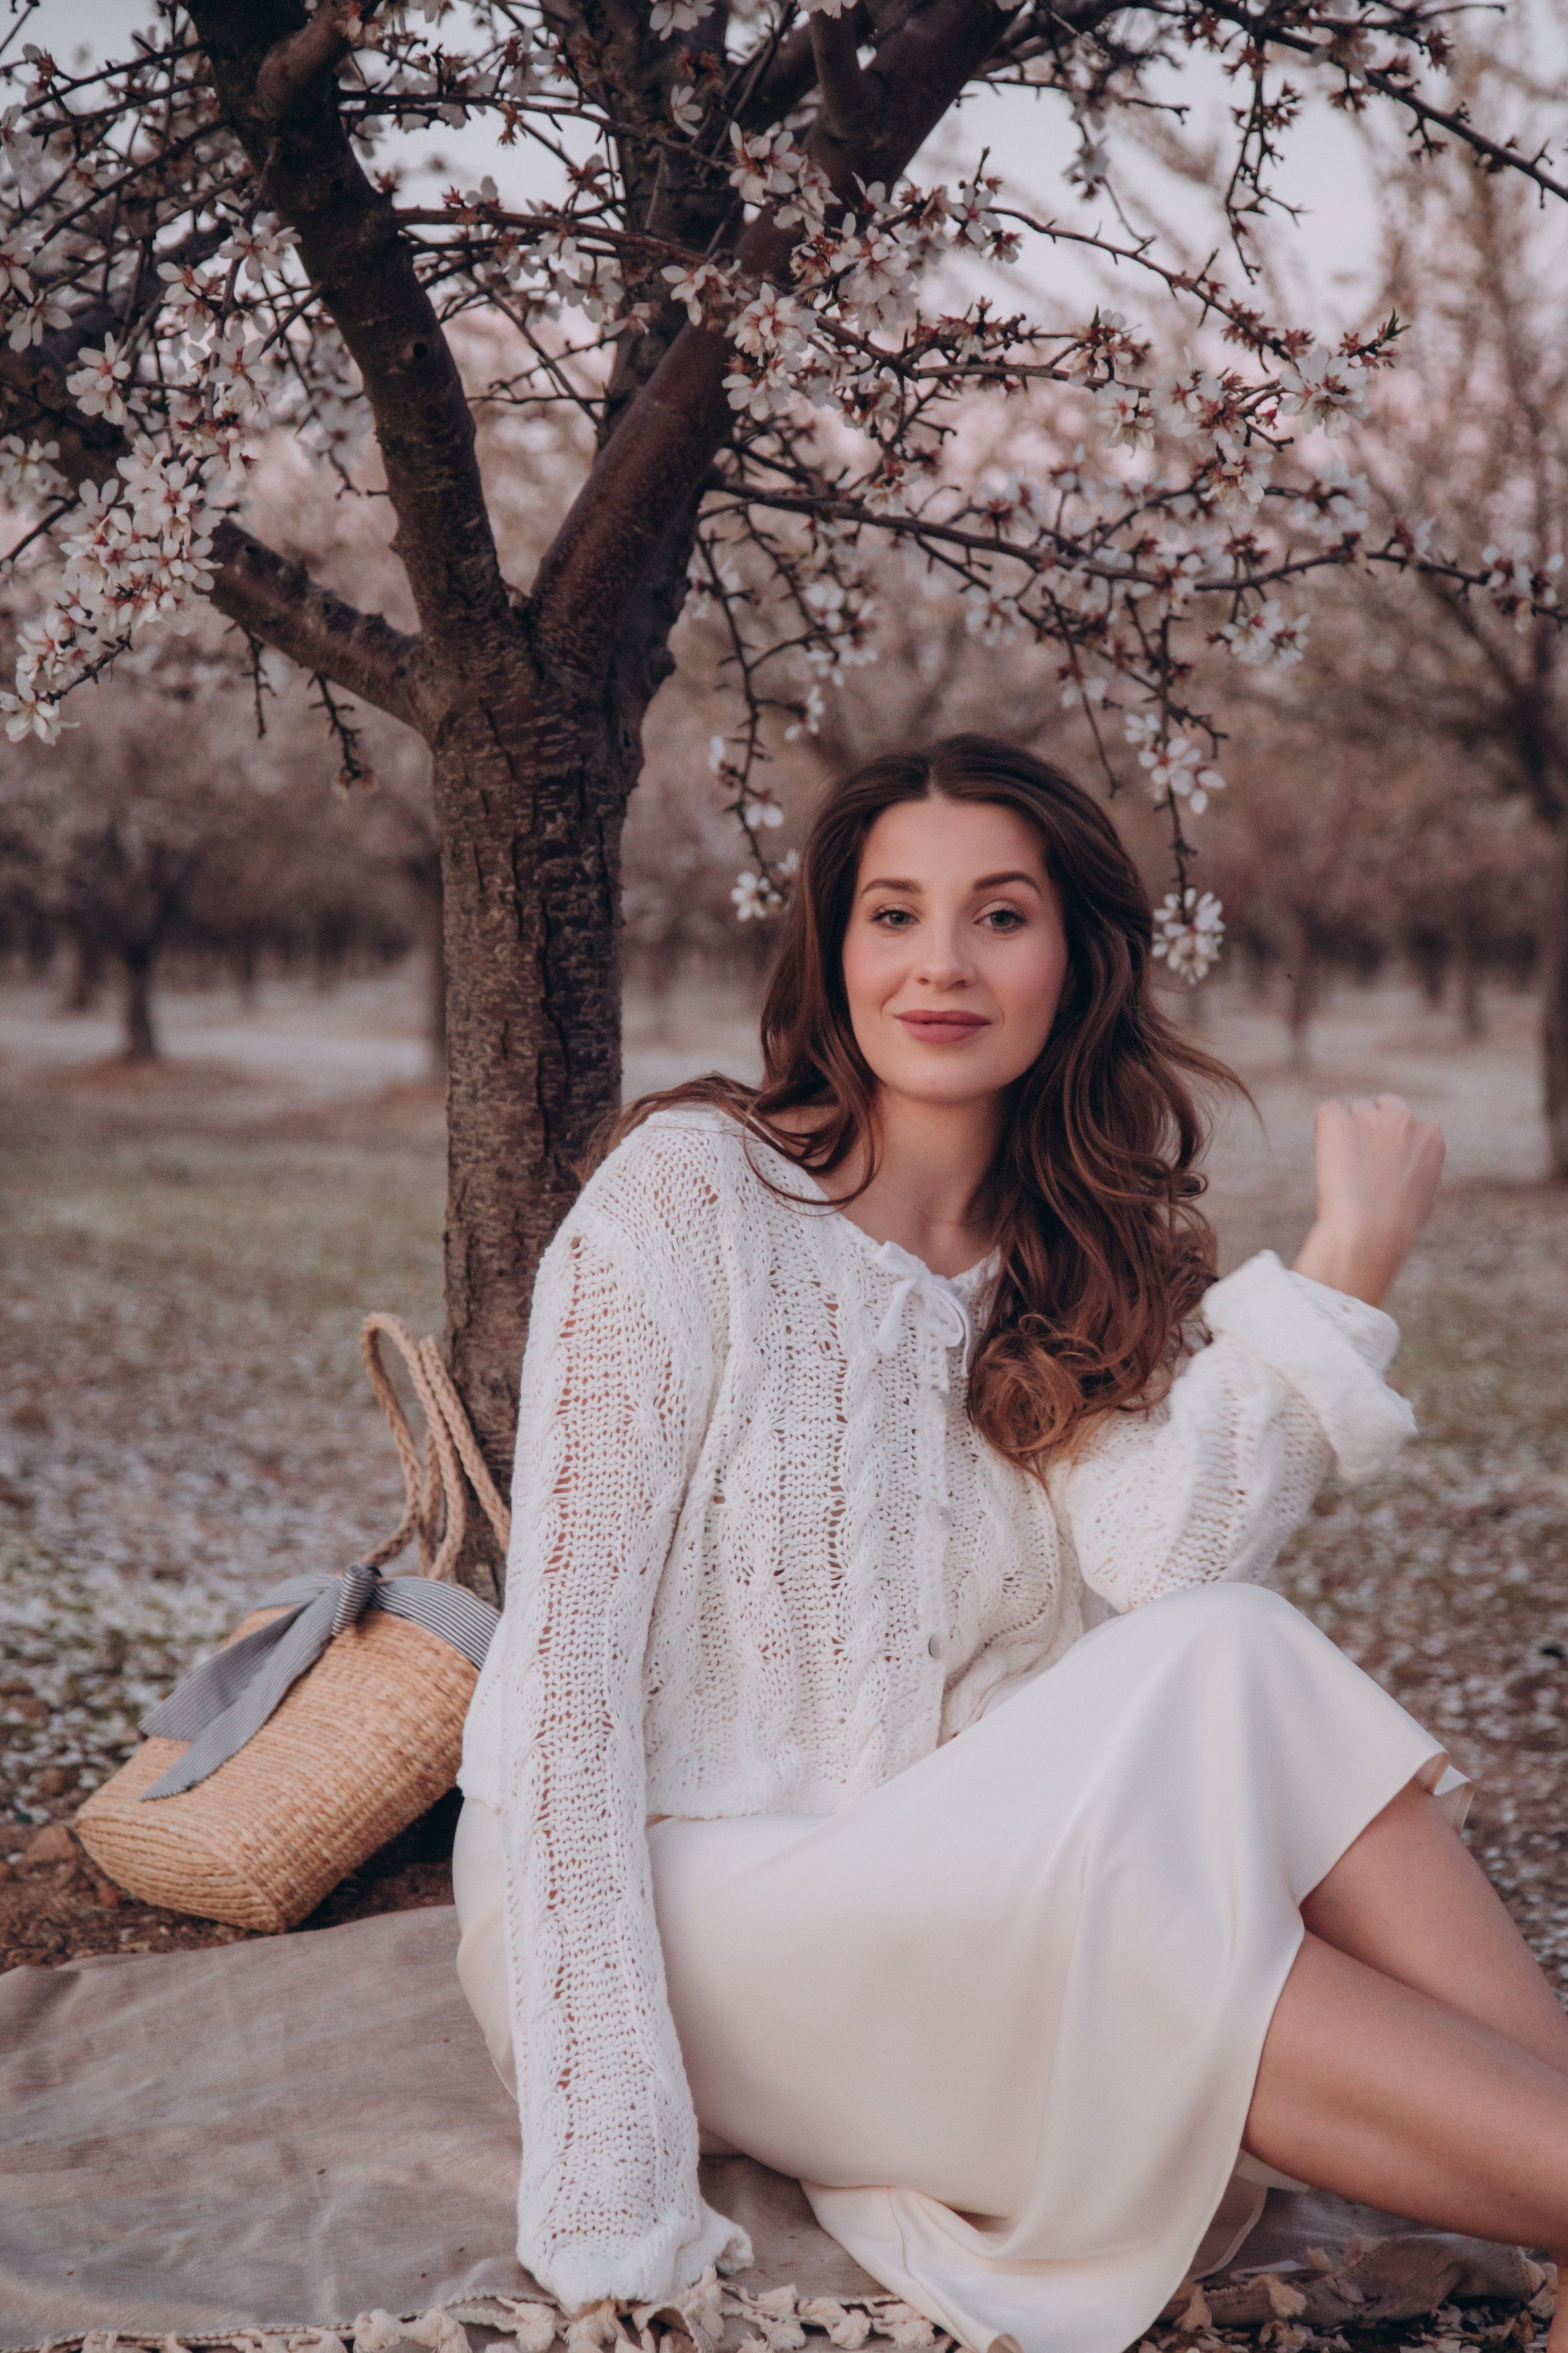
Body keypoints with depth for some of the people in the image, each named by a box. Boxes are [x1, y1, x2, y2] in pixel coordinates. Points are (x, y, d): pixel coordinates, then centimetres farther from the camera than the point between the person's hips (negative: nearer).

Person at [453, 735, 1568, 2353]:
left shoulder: (1087, 1271, 7)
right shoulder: (694, 1189, -9)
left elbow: (1158, 1559, -13)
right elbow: (572, 1643, -16)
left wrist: (1346, 1265, -18)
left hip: (930, 1893, 5)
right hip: (657, 1902, -4)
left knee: (1224, 1665, -24)